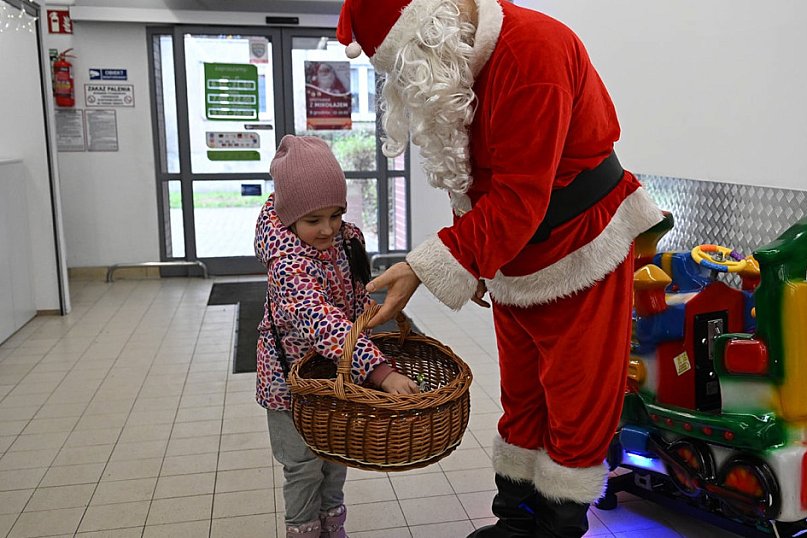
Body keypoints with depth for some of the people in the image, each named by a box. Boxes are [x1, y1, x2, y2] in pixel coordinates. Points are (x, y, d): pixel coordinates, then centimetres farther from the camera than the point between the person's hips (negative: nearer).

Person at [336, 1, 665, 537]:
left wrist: (423, 268, -30)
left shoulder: (531, 51, -25)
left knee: (577, 407, 4)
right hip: (514, 267, 8)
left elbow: (518, 199, -30)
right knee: (521, 399, 16)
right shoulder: (448, 69, 3)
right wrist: (474, 266, 9)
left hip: (580, 258, -8)